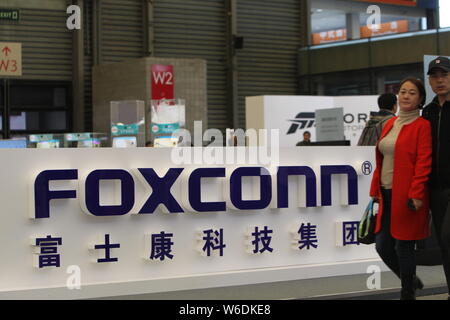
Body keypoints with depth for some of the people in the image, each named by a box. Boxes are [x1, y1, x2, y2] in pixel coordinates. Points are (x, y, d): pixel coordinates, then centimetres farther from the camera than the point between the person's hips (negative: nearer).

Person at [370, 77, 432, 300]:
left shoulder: (422, 126, -8)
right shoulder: (390, 123, 14)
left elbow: (423, 163, -14)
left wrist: (416, 194, -20)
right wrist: (375, 189, 14)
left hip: (407, 196, -7)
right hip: (387, 194, 7)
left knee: (403, 246, 0)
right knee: (382, 246, 9)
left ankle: (408, 293, 16)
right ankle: (411, 281, 31)